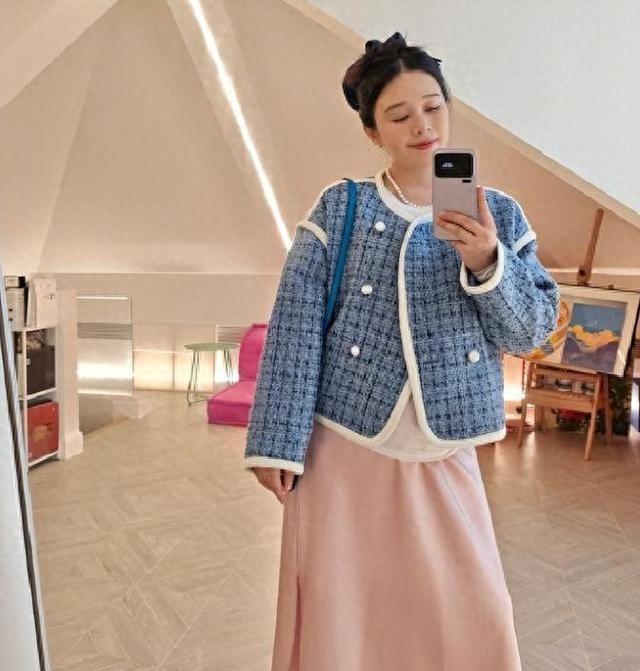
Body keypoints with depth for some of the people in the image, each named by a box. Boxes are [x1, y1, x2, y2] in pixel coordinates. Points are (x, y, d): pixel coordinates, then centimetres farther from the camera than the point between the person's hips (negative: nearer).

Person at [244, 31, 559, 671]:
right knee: (336, 614, 10)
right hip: (341, 451, -1)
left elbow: (532, 330, 1)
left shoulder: (498, 215, 3)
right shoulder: (339, 209, -4)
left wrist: (487, 262, -17)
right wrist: (278, 443, -11)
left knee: (474, 617, 11)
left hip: (445, 457, 2)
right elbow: (294, 329, -7)